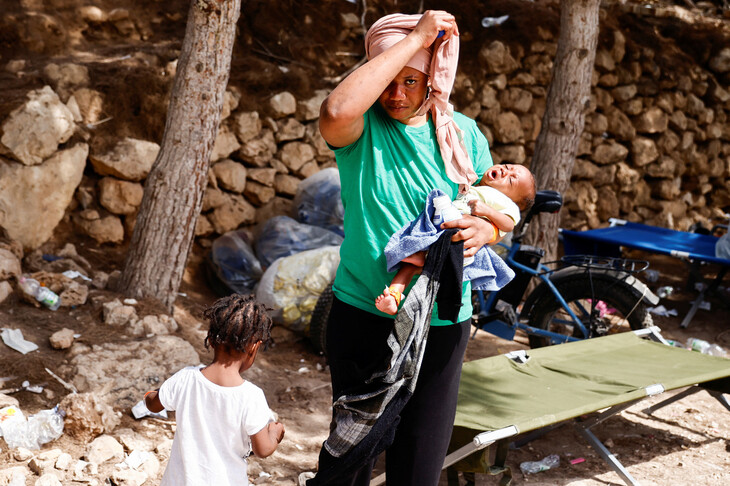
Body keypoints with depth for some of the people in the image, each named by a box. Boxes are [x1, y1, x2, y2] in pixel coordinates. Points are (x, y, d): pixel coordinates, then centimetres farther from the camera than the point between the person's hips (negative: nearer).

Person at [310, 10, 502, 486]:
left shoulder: (462, 133, 3)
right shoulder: (362, 125, -7)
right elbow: (336, 111, -33)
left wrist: (484, 230, -14)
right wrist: (415, 38, -26)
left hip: (441, 322, 2)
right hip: (363, 313, -2)